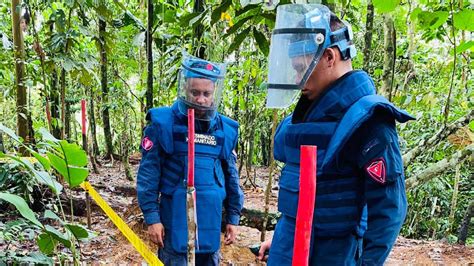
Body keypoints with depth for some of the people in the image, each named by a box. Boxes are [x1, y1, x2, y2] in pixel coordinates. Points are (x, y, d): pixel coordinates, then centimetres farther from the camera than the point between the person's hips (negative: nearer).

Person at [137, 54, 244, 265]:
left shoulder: (225, 129, 5)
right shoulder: (163, 123, -7)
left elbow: (231, 177, 13)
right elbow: (148, 173, -7)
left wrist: (233, 217, 13)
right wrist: (151, 216, -10)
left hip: (210, 220, 4)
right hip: (176, 220, -4)